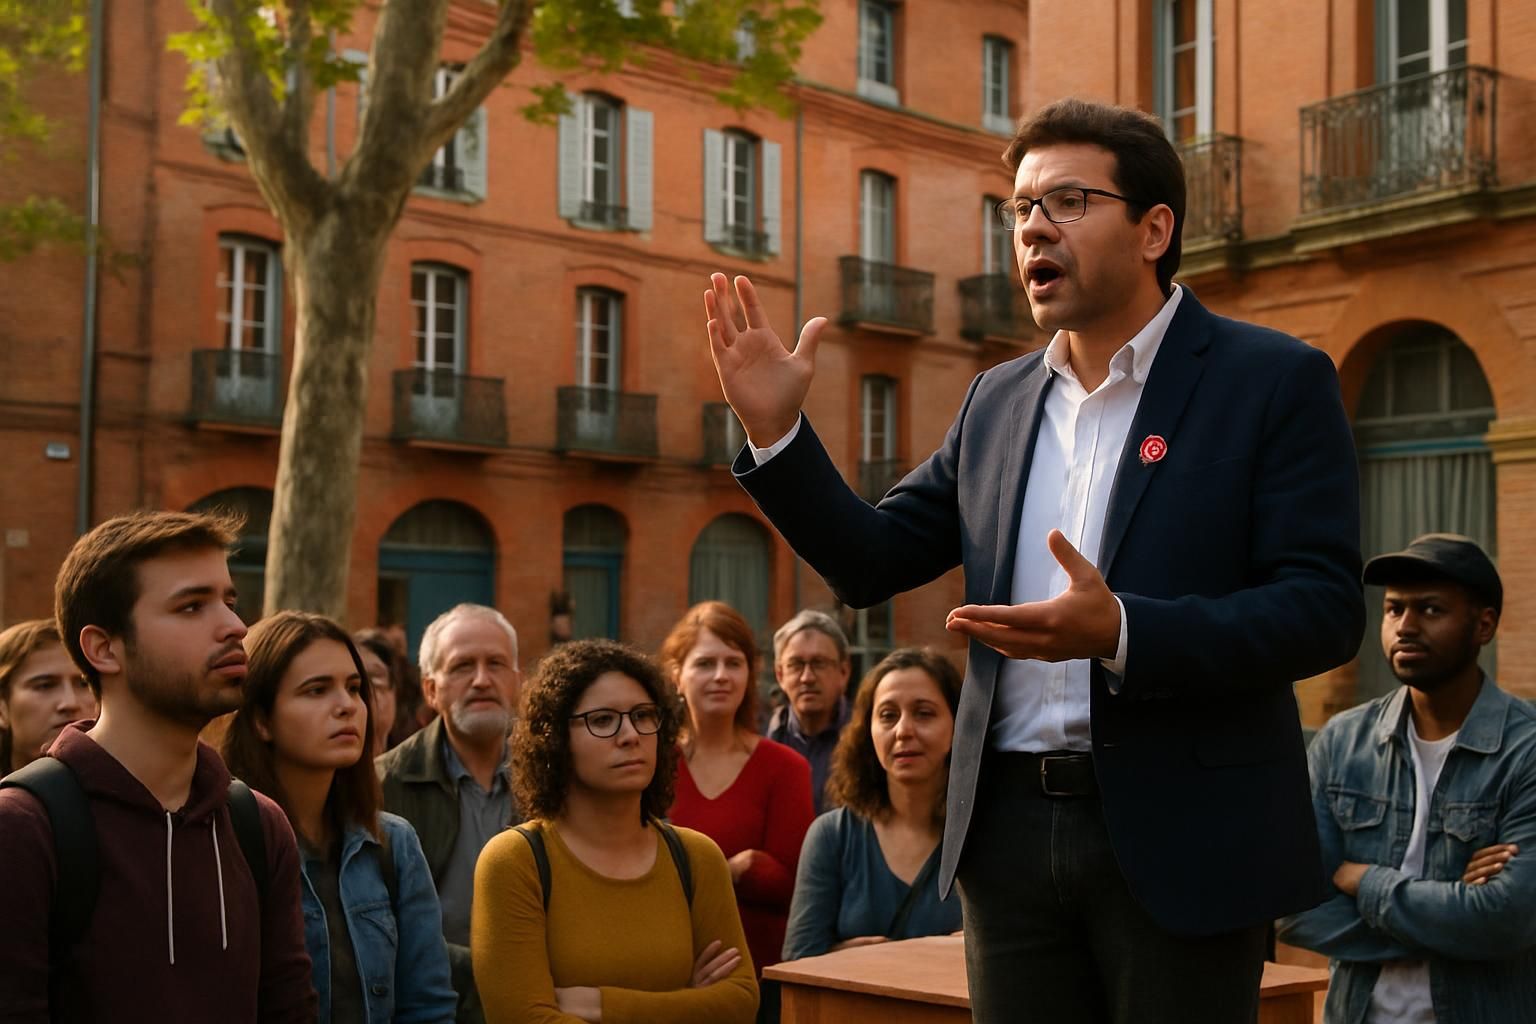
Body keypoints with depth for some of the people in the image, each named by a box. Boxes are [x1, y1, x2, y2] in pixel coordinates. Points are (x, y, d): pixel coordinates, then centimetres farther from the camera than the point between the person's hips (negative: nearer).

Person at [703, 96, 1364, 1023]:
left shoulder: (1274, 381, -5)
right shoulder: (997, 401, 11)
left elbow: (1325, 610, -13)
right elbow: (871, 563, 11)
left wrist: (1120, 632, -26)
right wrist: (776, 431, -3)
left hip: (1179, 839, -4)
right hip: (1010, 831, 5)